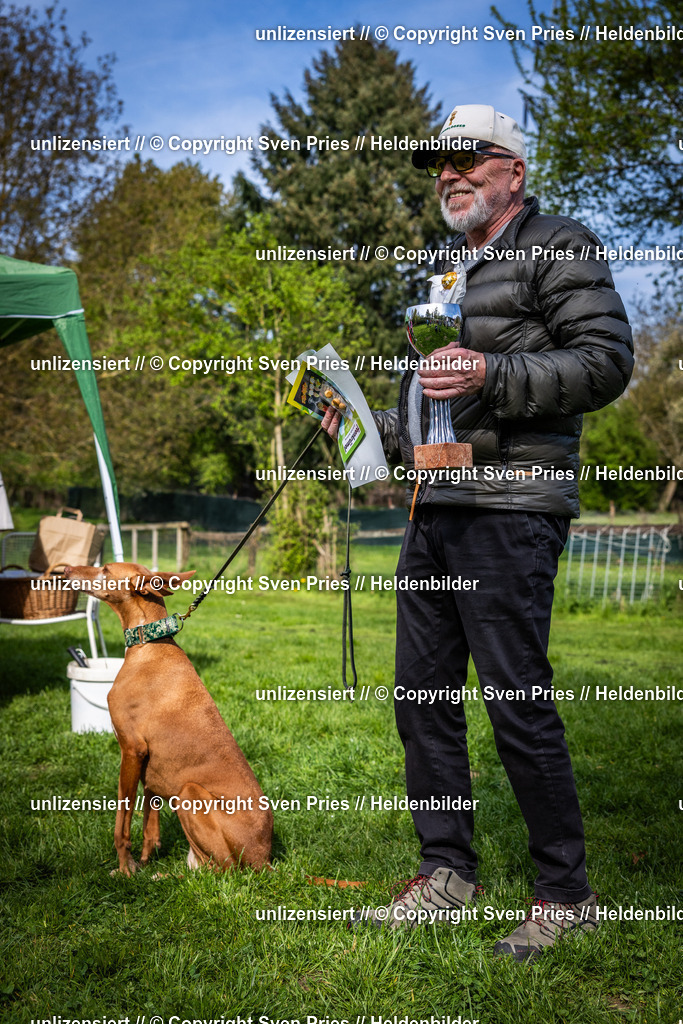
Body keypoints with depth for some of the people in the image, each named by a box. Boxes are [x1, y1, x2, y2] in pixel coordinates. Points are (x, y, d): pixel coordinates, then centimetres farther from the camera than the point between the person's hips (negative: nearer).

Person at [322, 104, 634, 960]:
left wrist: (492, 374, -20)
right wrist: (368, 424, 16)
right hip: (435, 507, 8)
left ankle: (566, 894, 9)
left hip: (511, 509, -8)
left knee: (516, 703, -7)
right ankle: (446, 874, 22)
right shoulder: (443, 272, 25)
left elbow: (607, 360, -10)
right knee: (422, 695, 8)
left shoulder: (559, 248, 2)